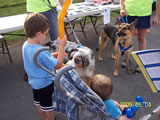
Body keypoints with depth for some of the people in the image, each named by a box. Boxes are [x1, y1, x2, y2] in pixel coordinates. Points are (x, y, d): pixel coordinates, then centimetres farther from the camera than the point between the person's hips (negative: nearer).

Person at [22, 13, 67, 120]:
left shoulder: (25, 45, -10)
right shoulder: (41, 52, -37)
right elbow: (58, 65, -27)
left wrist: (56, 54, -5)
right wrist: (61, 46, -23)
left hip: (34, 82, 8)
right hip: (45, 83, -8)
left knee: (39, 103, 29)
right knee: (48, 106, 17)